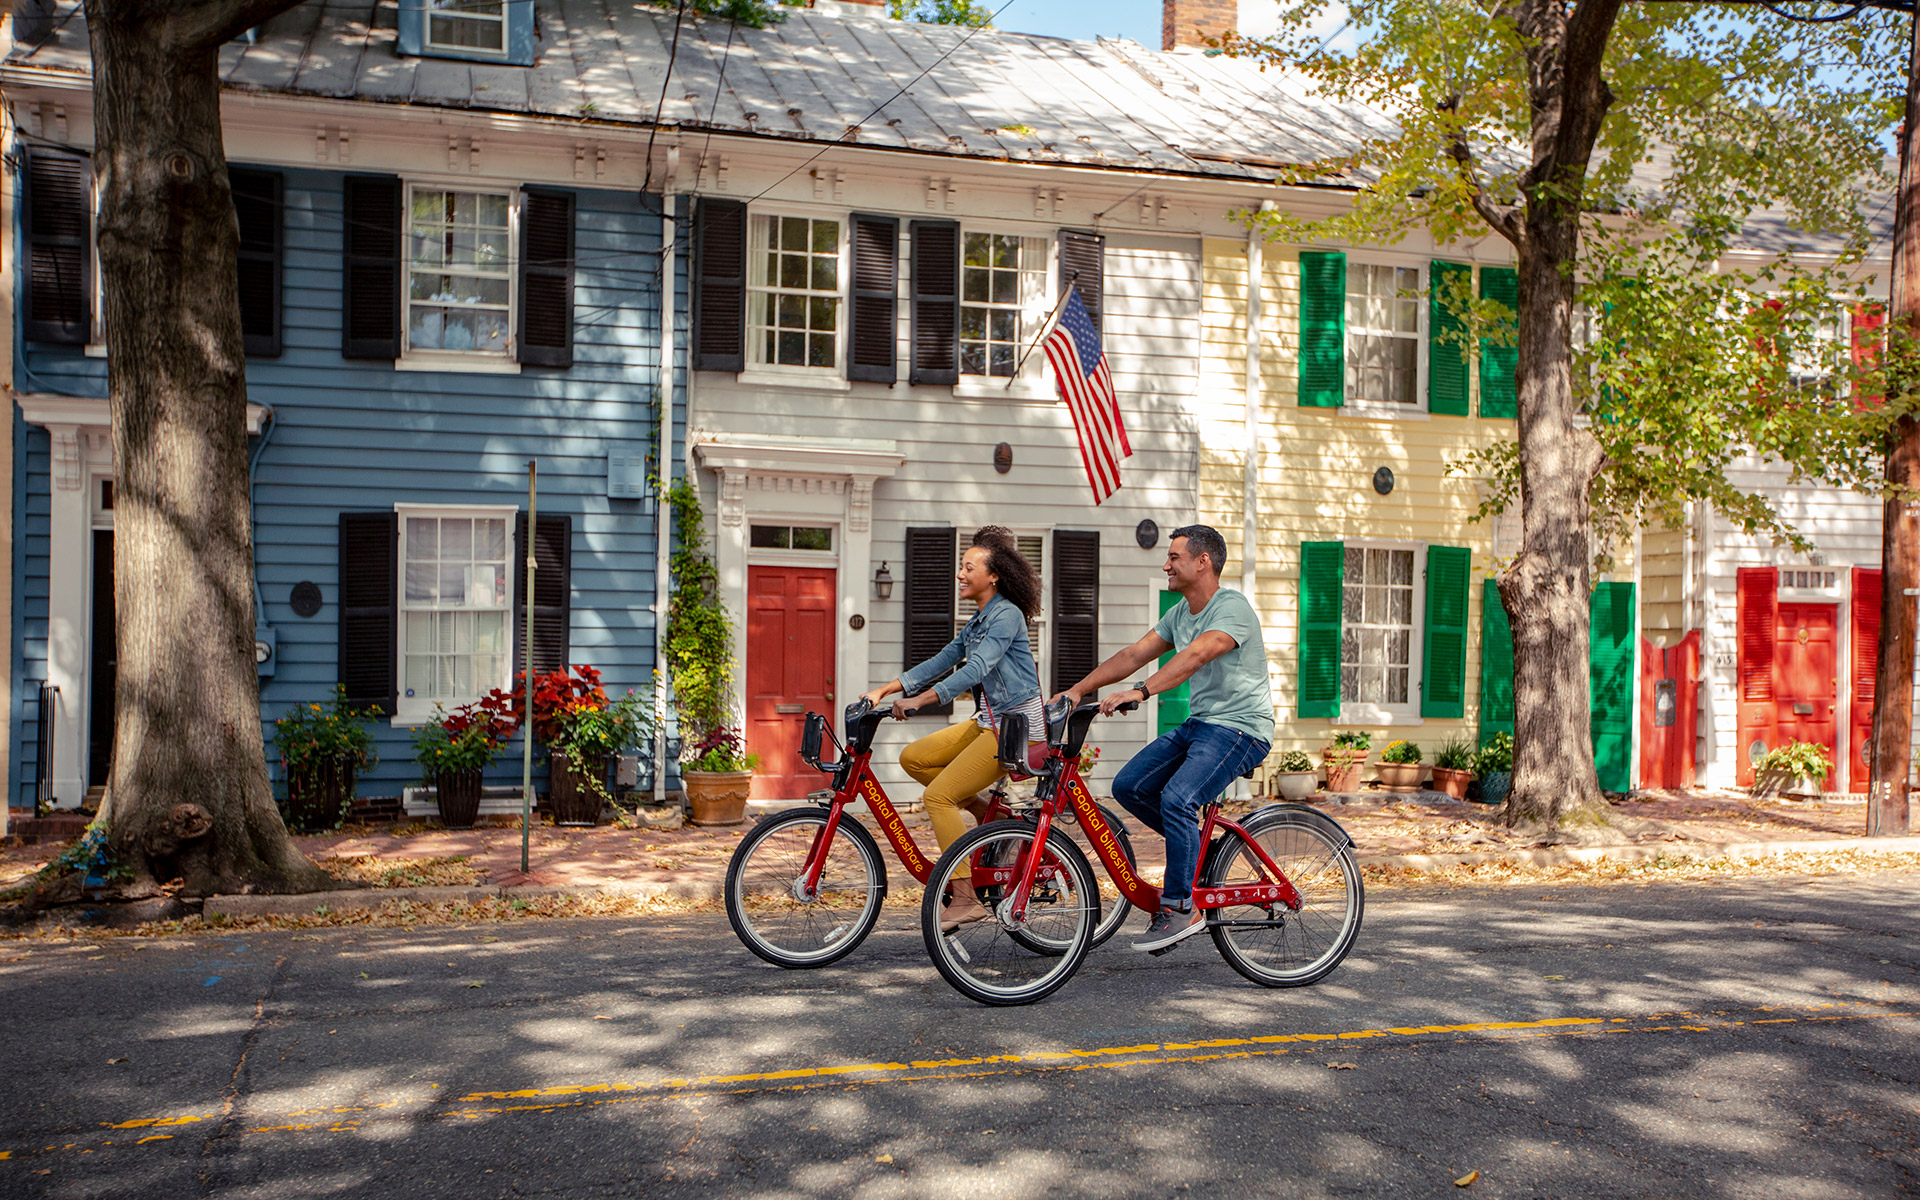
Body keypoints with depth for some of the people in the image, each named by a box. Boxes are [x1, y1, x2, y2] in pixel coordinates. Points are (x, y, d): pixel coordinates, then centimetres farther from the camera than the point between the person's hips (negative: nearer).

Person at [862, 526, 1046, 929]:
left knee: (938, 795, -15)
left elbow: (975, 669, -26)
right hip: (990, 721, 9)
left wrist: (919, 701, -33)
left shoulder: (1007, 616, -14)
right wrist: (884, 691, 7)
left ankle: (966, 898, -11)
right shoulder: (978, 620, 16)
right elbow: (941, 661, 15)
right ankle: (991, 815, 9)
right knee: (914, 757, 3)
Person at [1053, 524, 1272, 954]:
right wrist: (1077, 690, -3)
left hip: (1241, 727, -9)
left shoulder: (1232, 607, -15)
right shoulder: (1180, 613, 13)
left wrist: (1139, 692, -42)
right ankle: (1199, 849, 14)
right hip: (1199, 723, 9)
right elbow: (1134, 654, 7)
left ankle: (1181, 907, -14)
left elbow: (1196, 656, -31)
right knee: (1128, 786, -4)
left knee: (1176, 799, -27)